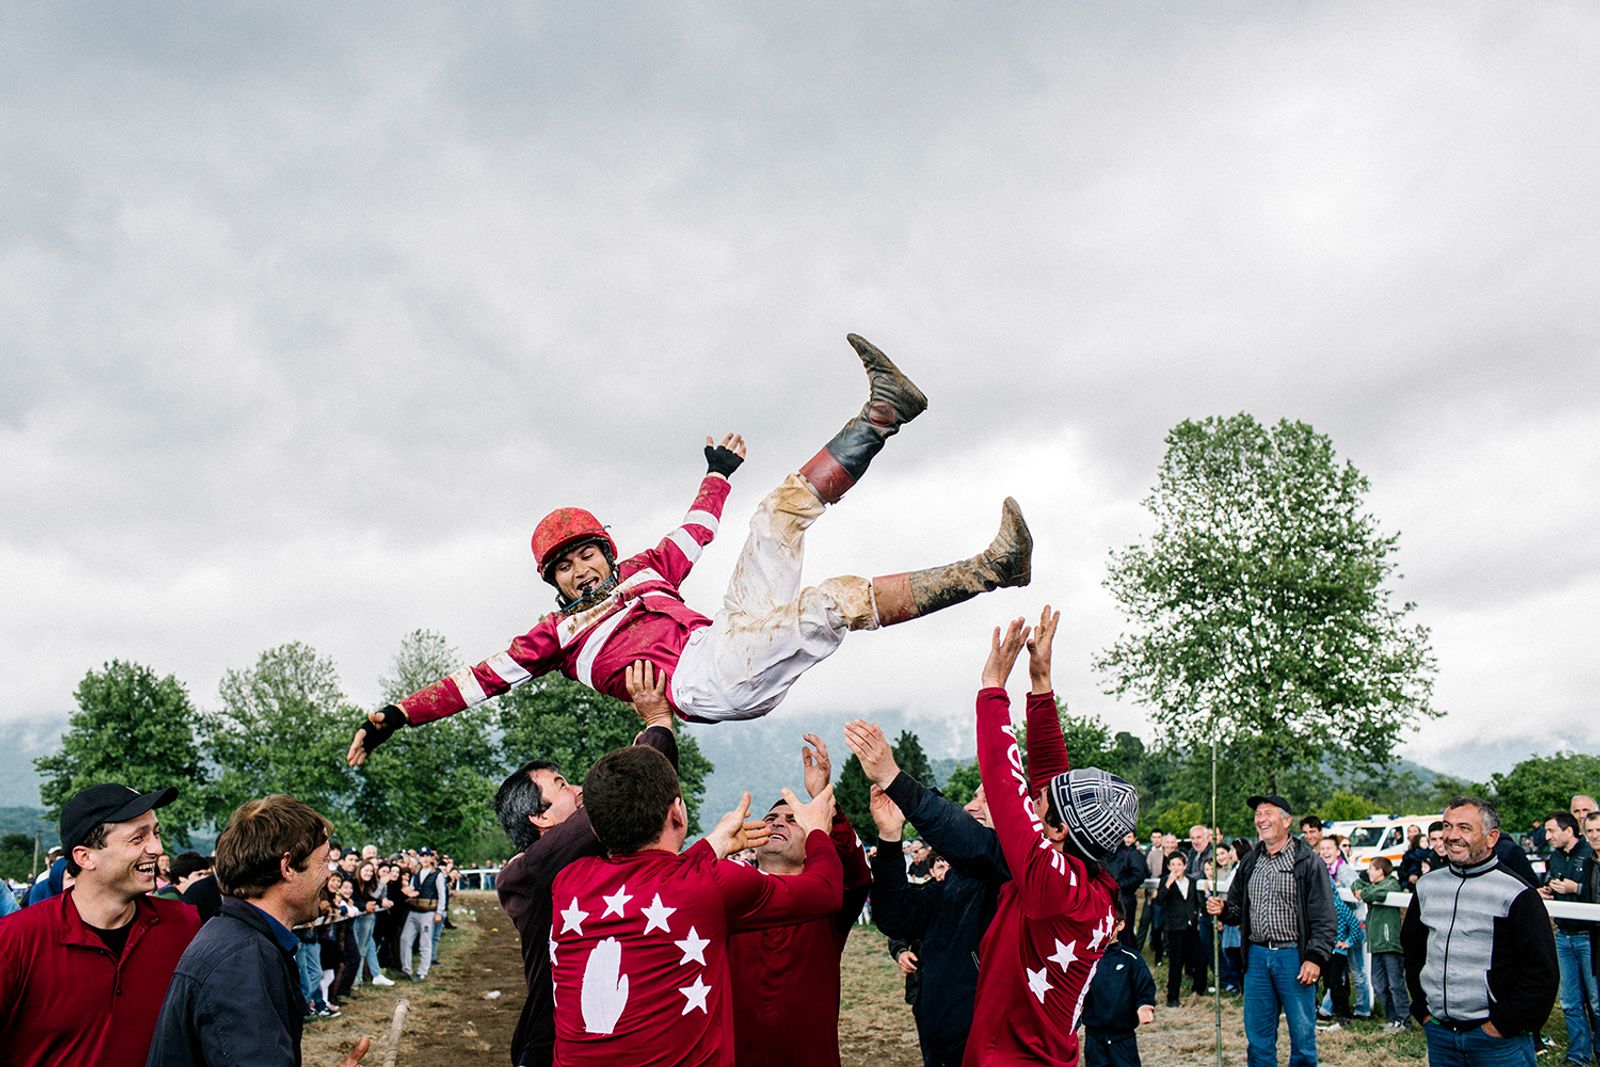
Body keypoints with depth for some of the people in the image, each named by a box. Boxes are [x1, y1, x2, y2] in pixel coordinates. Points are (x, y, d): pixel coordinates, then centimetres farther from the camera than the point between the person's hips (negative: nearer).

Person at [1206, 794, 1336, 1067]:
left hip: (1293, 956, -5)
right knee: (1257, 1034, 10)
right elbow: (1237, 909, 20)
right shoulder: (1249, 862, 13)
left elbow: (1324, 918, -8)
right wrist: (1222, 910, -2)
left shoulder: (1308, 862, -5)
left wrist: (1315, 958, -16)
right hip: (1256, 955, 5)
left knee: (1302, 1033, 3)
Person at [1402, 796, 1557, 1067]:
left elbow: (1543, 973, -9)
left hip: (1498, 1039, -4)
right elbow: (1411, 949, 18)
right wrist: (1422, 1009, 10)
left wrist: (1505, 1024, -11)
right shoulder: (1427, 886, 7)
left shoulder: (1517, 894, -8)